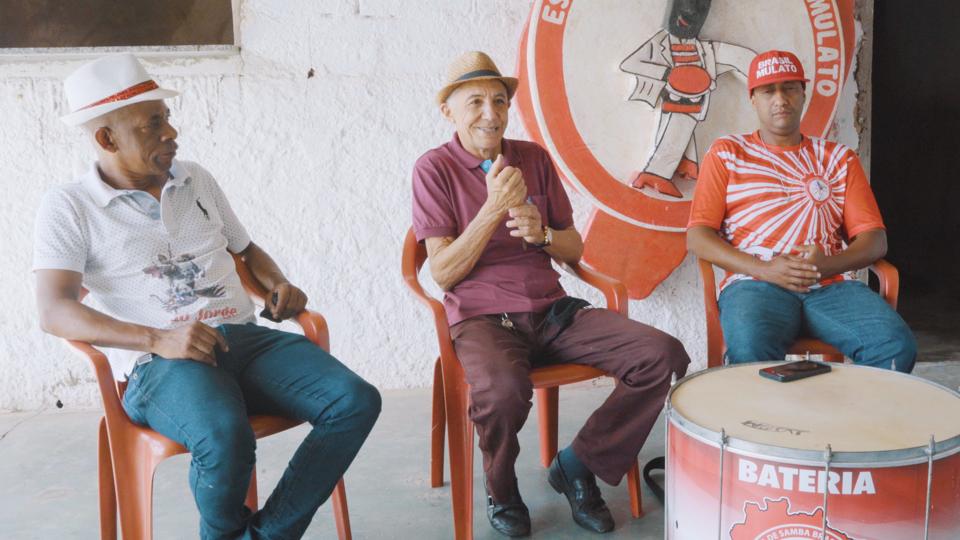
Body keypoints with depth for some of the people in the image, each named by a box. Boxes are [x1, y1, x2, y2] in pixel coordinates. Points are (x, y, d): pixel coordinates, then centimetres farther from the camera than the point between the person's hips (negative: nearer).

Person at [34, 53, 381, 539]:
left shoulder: (196, 180, 18)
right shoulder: (69, 207, 3)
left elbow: (246, 249, 31)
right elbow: (54, 312, -10)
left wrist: (279, 285, 7)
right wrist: (158, 339, -24)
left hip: (244, 338, 5)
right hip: (158, 364, -5)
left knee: (356, 401, -20)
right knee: (225, 436, -38)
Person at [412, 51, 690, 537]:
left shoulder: (534, 158, 11)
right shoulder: (435, 168, -1)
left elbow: (574, 252, 15)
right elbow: (444, 273, -8)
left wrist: (541, 233, -8)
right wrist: (494, 208, -18)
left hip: (553, 311, 5)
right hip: (483, 318, -5)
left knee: (663, 356, -15)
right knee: (502, 390, -39)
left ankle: (578, 466, 2)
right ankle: (501, 492, -3)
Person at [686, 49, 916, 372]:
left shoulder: (839, 159, 21)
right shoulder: (727, 154, 14)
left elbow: (875, 240, 12)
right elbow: (697, 237, 3)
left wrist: (827, 264, -10)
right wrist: (765, 269, -11)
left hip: (832, 284, 3)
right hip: (755, 282, -3)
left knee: (897, 346, -25)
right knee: (750, 350, -37)